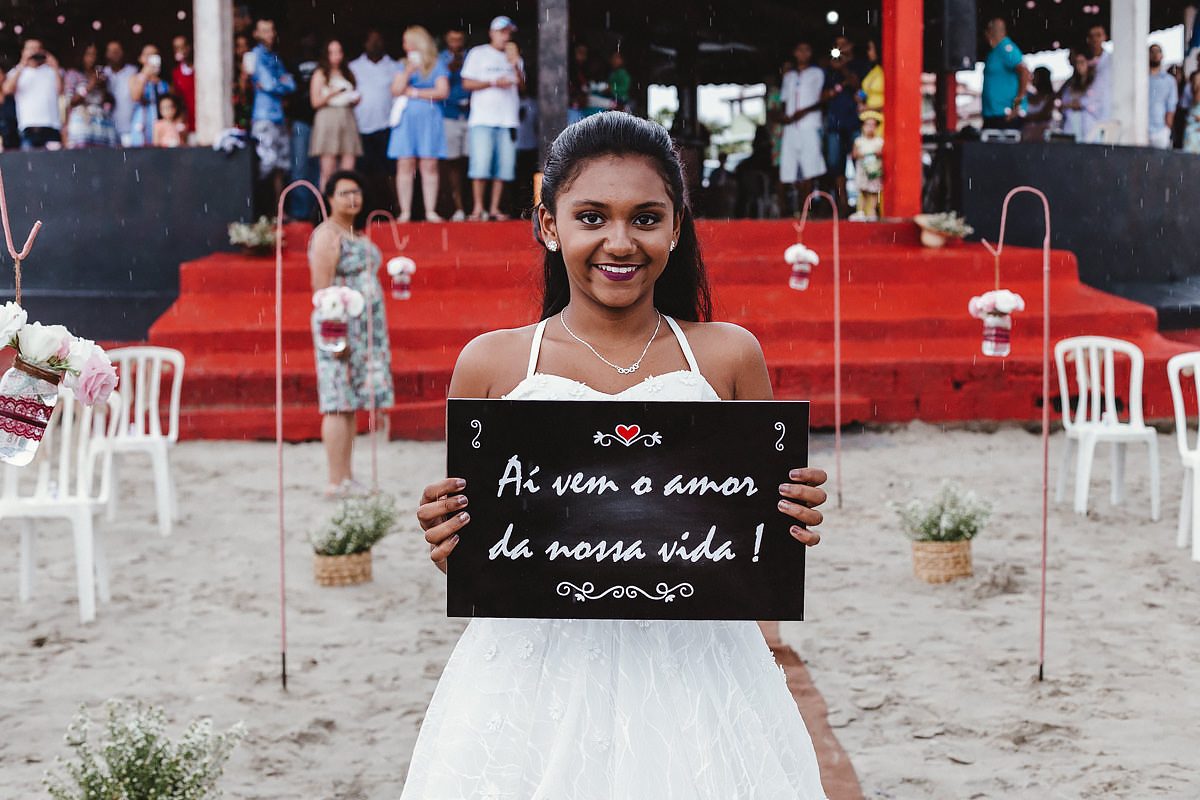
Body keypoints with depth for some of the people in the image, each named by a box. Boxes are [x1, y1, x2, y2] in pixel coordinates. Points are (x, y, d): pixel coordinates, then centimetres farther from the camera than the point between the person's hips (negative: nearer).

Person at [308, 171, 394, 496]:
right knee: (339, 403, -9)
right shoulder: (327, 235, -9)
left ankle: (347, 479, 11)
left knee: (351, 405, 9)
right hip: (341, 328, -9)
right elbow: (322, 287, -16)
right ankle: (336, 482, -9)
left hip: (366, 330, 9)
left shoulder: (358, 235, 19)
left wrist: (378, 333, 22)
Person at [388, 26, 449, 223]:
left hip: (429, 119, -2)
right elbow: (396, 90, 4)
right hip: (406, 119, 2)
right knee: (405, 165, -4)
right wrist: (408, 71, -9)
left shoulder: (436, 65, 6)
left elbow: (443, 92, -3)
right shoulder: (404, 65, 15)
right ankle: (405, 212, -2)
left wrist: (414, 93, -1)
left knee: (429, 166, -5)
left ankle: (431, 211, -2)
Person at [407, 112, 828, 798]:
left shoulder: (729, 357, 4)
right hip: (537, 676, 0)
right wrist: (449, 544, -12)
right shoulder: (491, 364, 2)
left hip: (691, 665, 1)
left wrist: (794, 527, -9)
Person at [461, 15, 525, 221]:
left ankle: (494, 207, 4)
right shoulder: (478, 54, 9)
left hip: (508, 119, 4)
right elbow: (467, 83, 1)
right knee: (480, 163, -12)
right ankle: (478, 208, -7)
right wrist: (494, 82, -9)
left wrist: (515, 65, -4)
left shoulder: (515, 58, 19)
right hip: (483, 118, -4)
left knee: (504, 165, -2)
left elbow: (522, 86, 10)